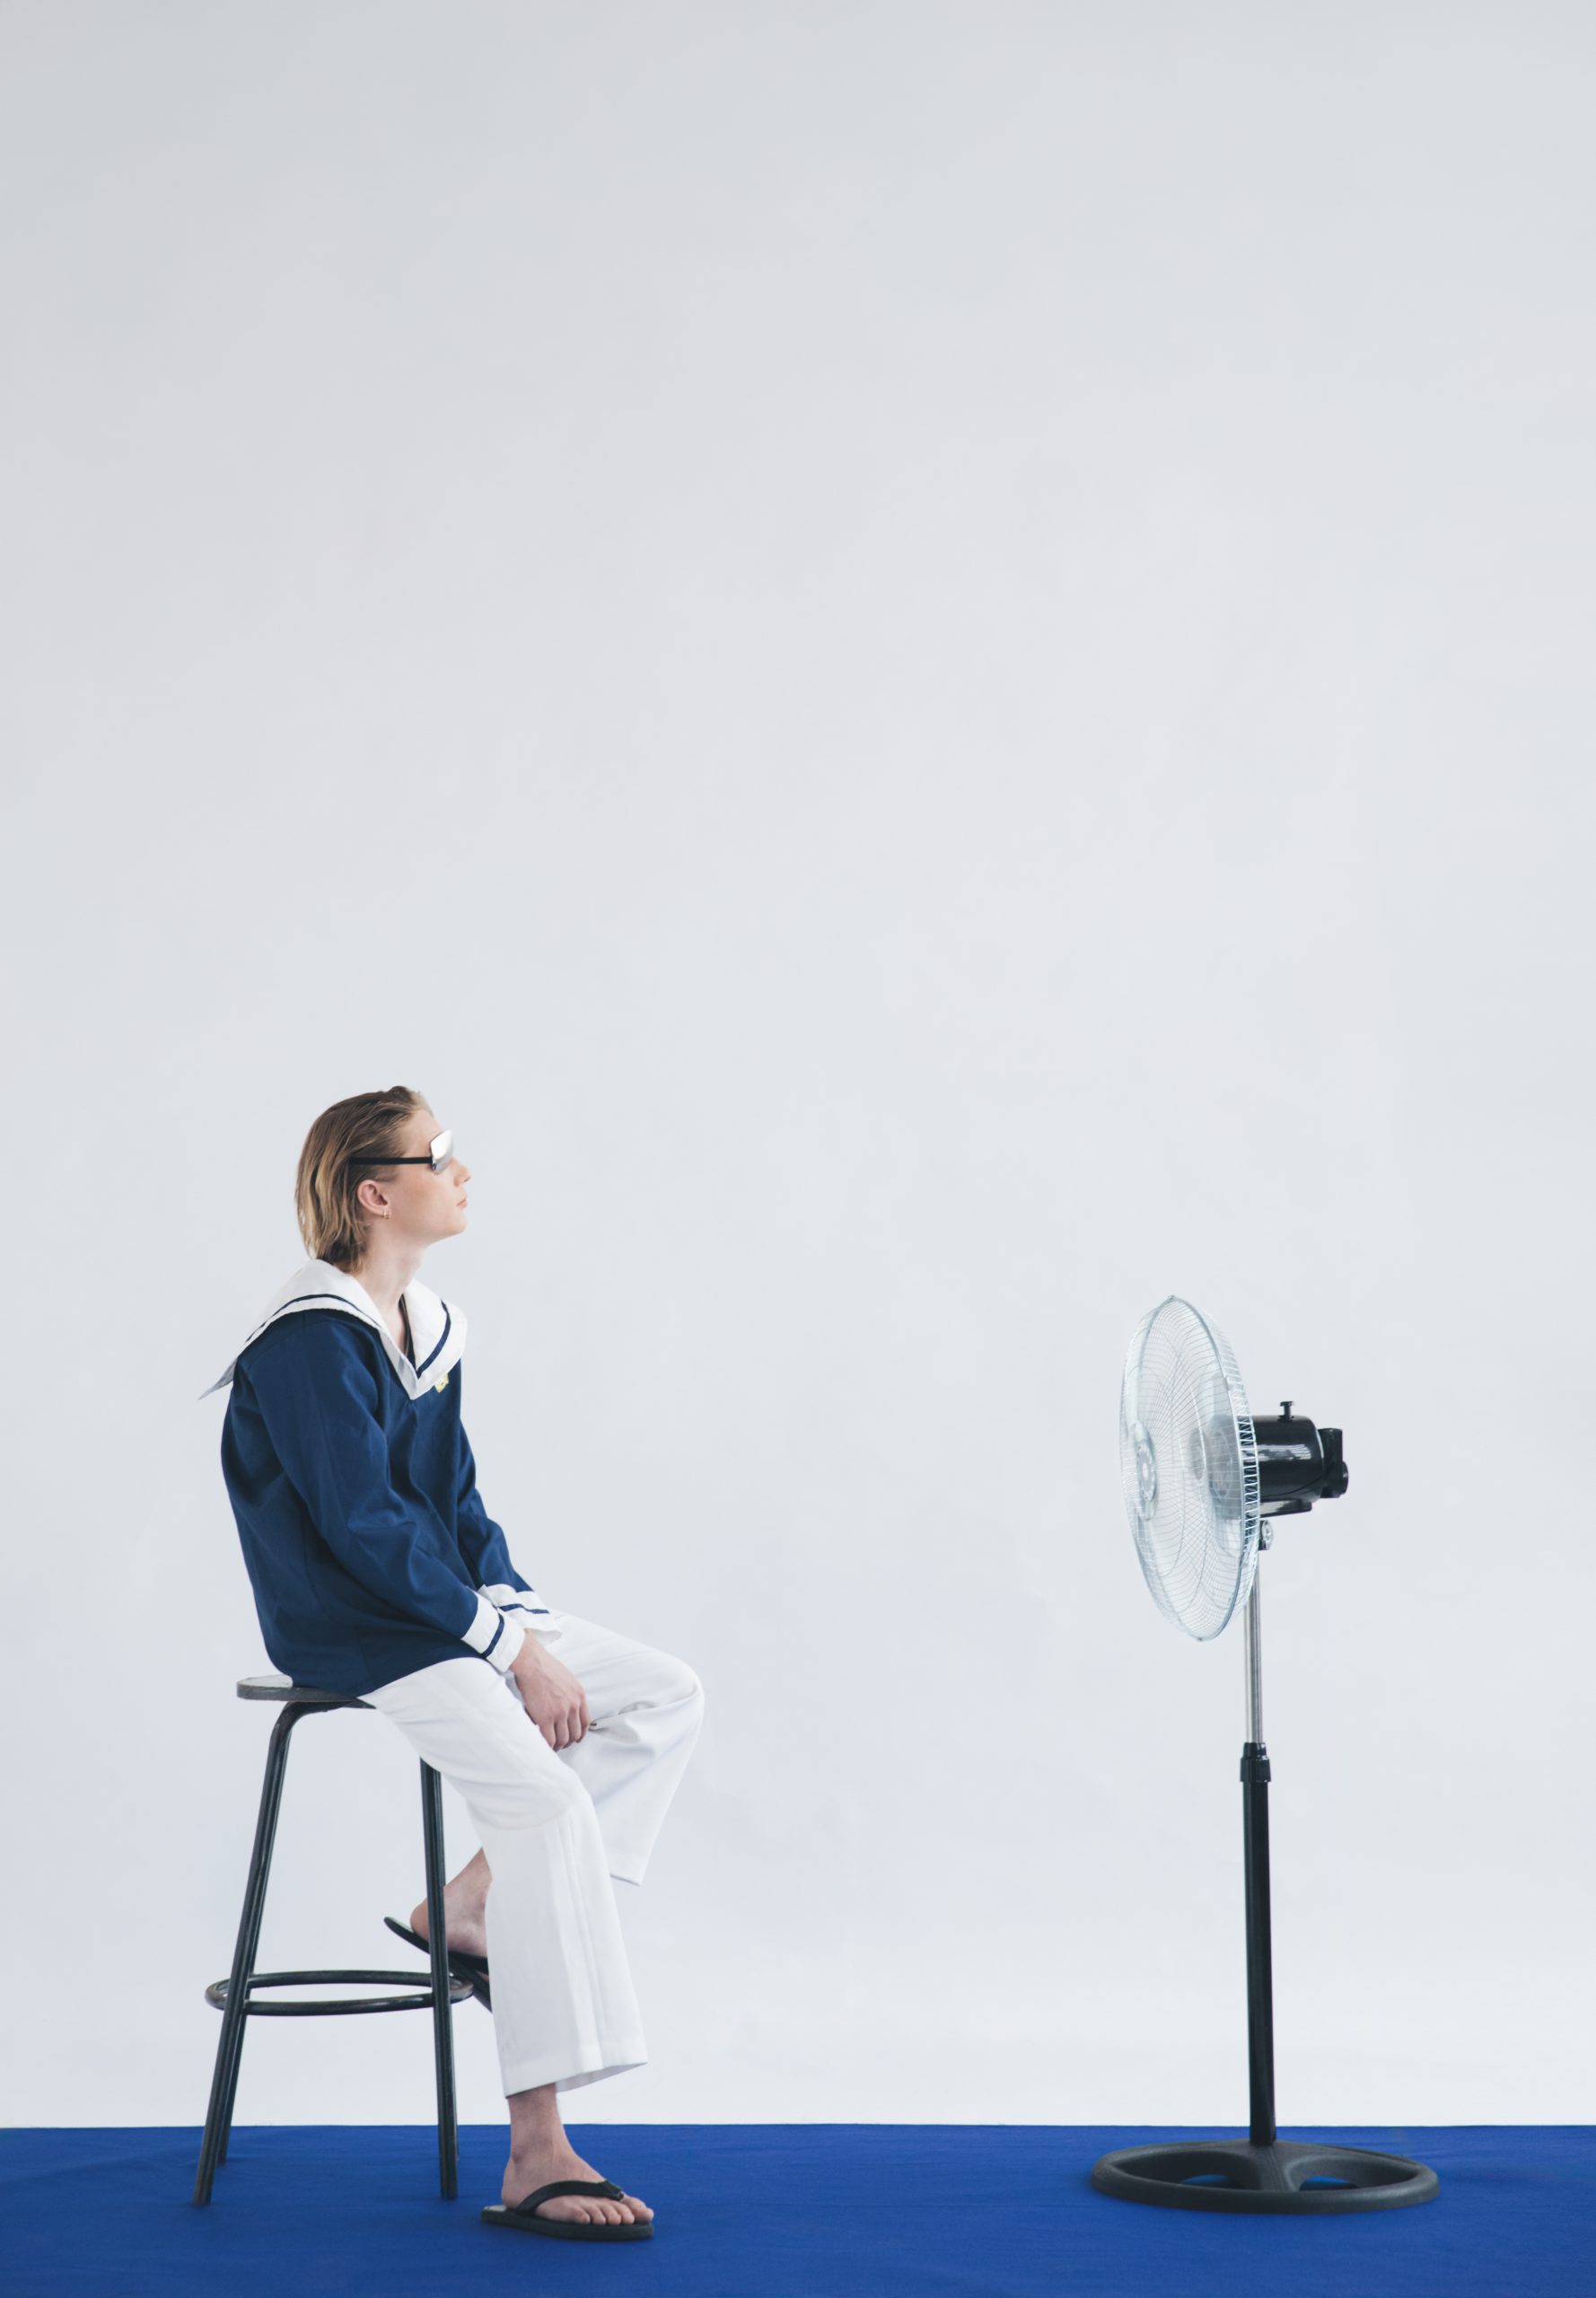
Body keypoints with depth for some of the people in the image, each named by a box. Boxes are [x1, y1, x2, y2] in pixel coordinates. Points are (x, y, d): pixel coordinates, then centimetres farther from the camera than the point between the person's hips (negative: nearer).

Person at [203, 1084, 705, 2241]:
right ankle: (536, 2160, -26)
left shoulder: (429, 1325, 12)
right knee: (545, 1795, -26)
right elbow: (362, 1525, -22)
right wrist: (513, 1643, -20)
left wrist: (520, 1613, 1)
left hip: (449, 1610, 9)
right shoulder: (312, 1342, -17)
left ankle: (468, 1907, 1)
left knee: (668, 1697, -1)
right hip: (356, 1633, -9)